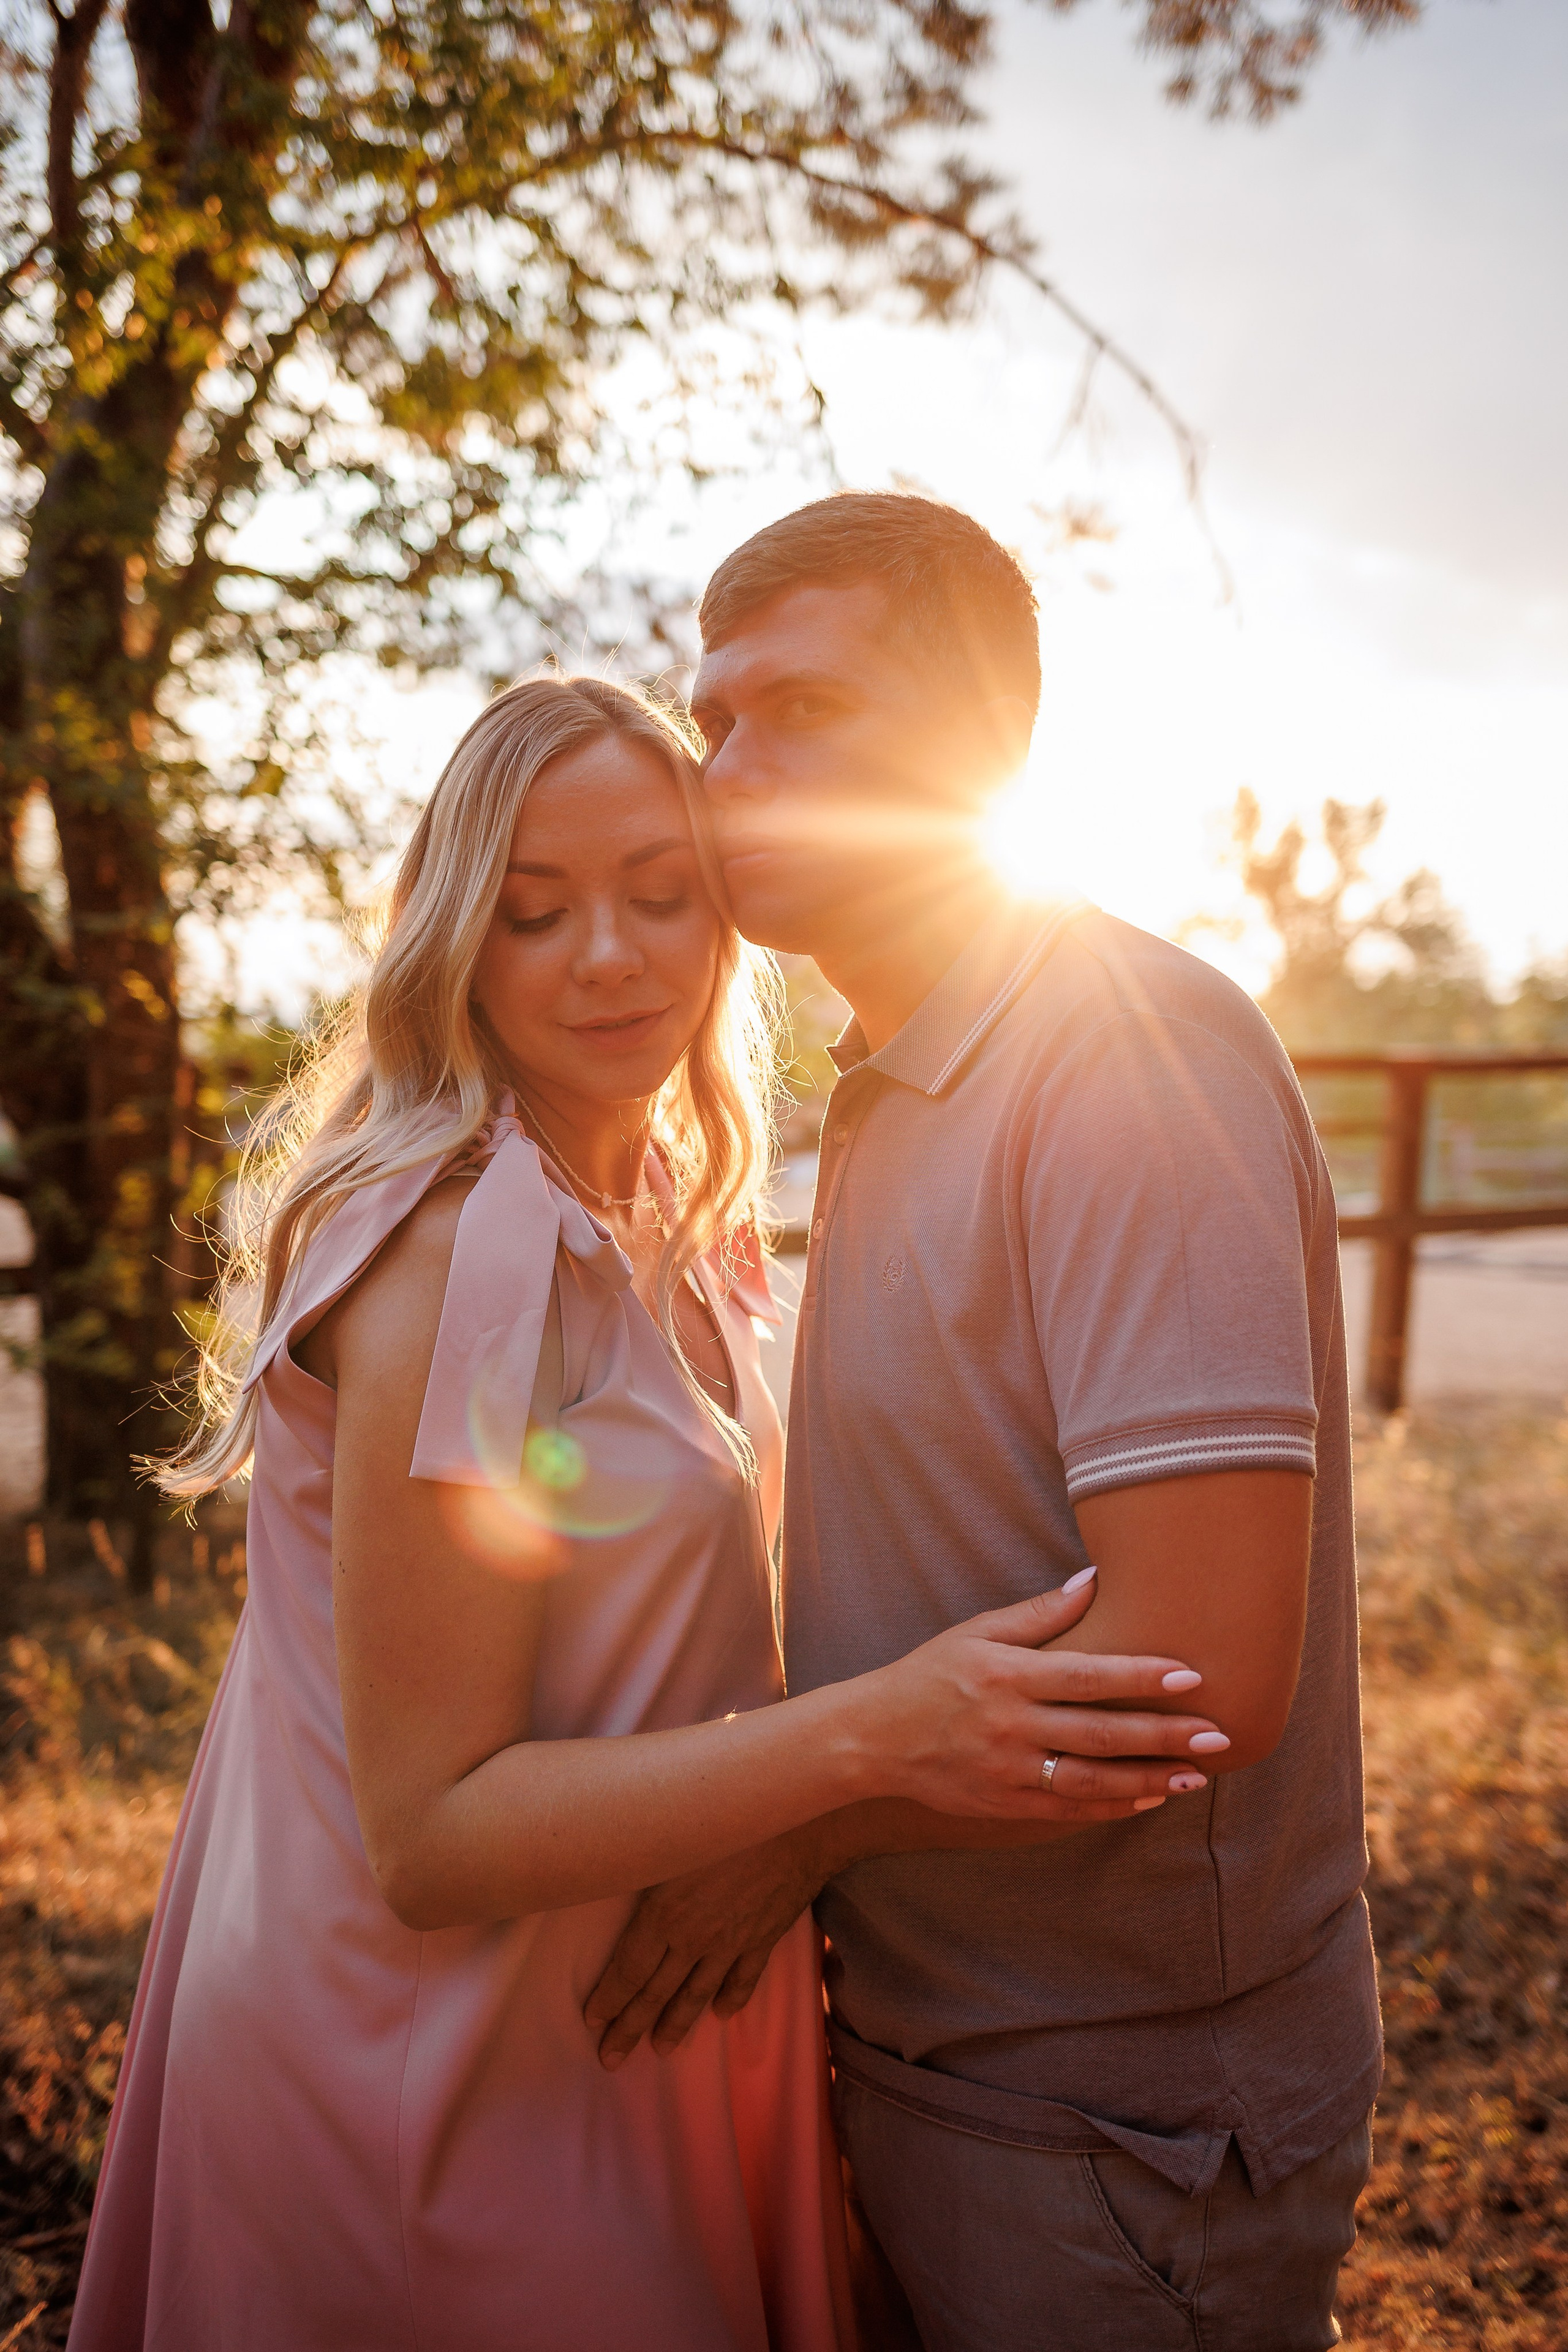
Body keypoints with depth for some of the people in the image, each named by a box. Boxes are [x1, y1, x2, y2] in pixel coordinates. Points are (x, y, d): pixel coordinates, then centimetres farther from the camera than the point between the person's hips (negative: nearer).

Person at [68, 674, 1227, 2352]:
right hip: (442, 2073, -8)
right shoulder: (463, 1244, -25)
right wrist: (873, 1733, -32)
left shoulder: (672, 1230, 3)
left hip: (625, 2015, 8)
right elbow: (428, 1832, -25)